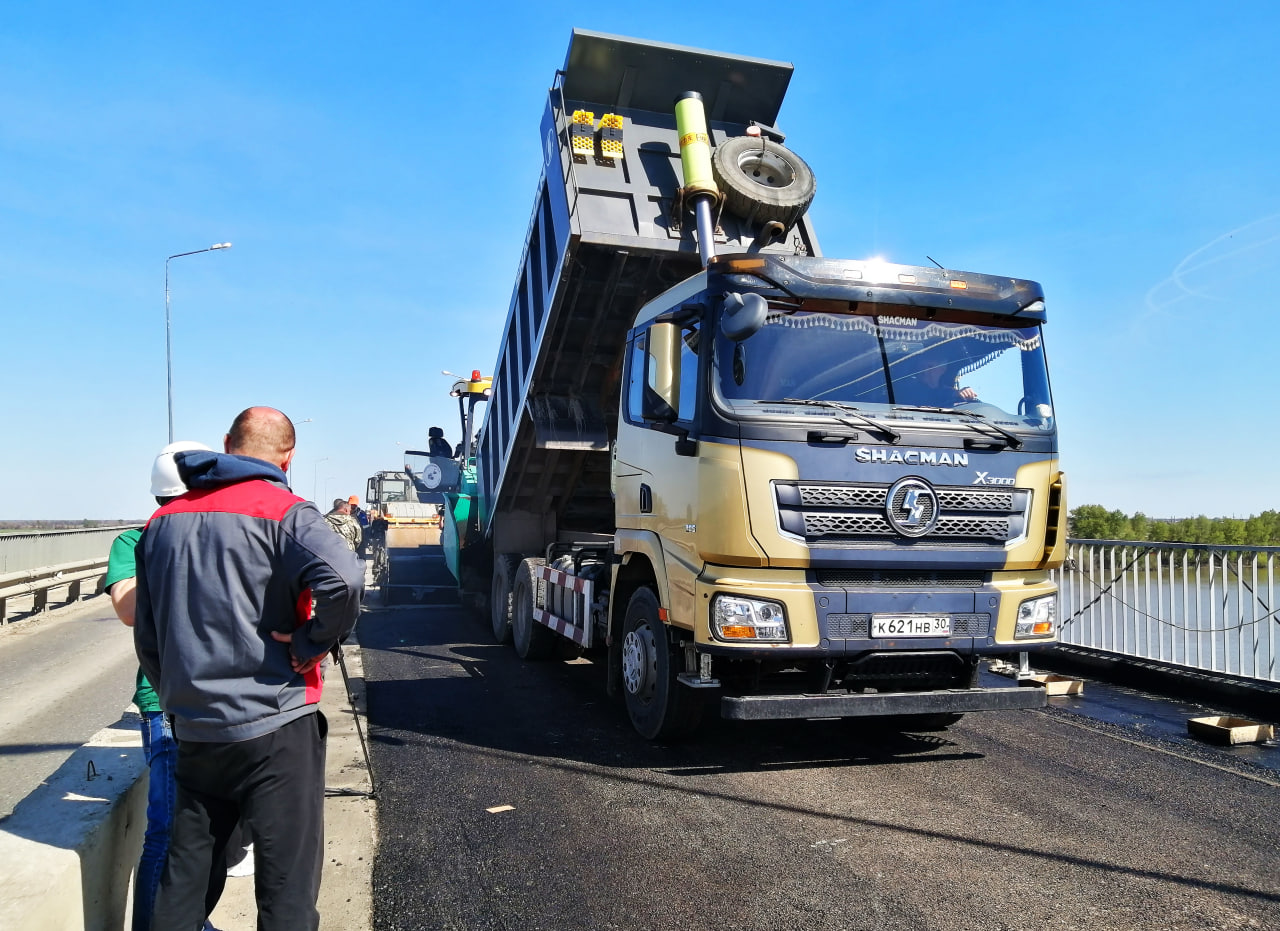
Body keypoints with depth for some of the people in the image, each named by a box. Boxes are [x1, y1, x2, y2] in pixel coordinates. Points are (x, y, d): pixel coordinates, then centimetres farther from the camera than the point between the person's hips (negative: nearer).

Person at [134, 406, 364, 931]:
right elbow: (343, 579, -31)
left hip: (194, 730, 6)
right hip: (275, 726, -6)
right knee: (287, 886, 3)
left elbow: (146, 636, 15)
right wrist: (313, 643, -16)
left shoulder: (163, 522, 10)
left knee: (185, 876, 20)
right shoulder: (281, 510, -11)